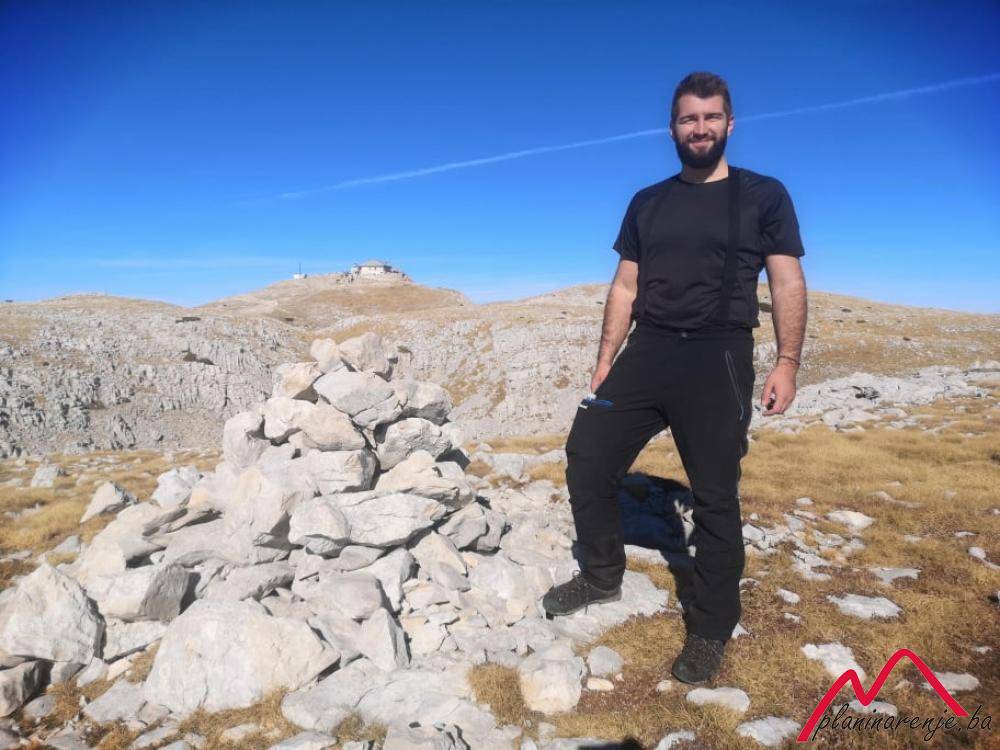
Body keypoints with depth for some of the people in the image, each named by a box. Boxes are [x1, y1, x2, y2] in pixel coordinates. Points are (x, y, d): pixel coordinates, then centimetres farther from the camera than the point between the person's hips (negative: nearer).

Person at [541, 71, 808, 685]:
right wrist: (606, 358, 8)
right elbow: (626, 286, 14)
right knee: (587, 457, 1)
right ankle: (602, 575, 24)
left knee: (716, 496, 2)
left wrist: (788, 363, -10)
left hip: (718, 361, -3)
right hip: (646, 352, 4)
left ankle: (710, 630, 19)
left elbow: (788, 283, 1)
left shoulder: (764, 196, 5)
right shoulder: (647, 203, 14)